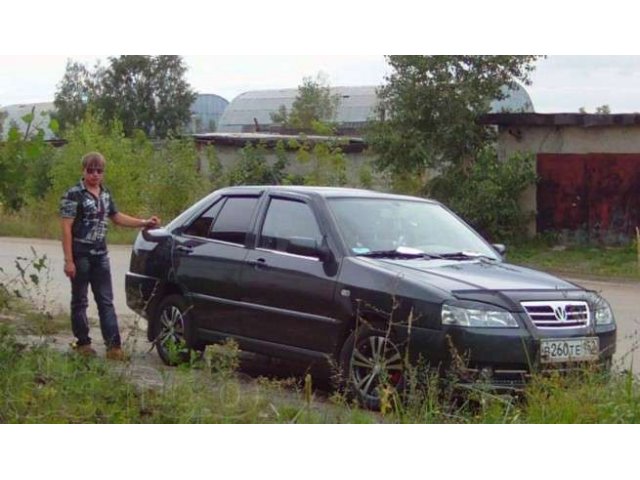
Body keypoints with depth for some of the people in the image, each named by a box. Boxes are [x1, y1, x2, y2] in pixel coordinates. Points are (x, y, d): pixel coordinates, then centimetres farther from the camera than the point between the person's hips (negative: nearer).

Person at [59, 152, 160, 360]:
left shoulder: (105, 194, 11)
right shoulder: (74, 194, -9)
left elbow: (117, 217, 25)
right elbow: (66, 228, -12)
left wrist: (145, 223, 18)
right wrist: (68, 260, -17)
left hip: (100, 254, 6)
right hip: (80, 254, -6)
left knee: (106, 300, 2)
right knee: (80, 300, 5)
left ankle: (113, 345, 0)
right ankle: (82, 343, 15)